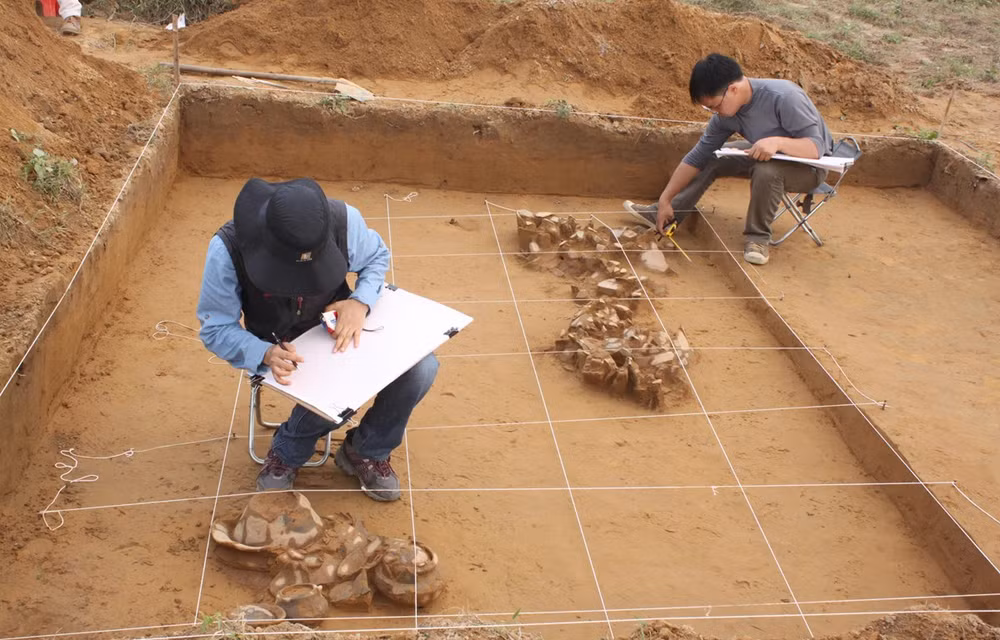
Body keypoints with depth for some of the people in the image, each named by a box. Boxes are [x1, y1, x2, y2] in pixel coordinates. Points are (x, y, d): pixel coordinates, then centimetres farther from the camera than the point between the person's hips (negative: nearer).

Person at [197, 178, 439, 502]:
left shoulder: (343, 220, -24)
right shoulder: (228, 249, -29)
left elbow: (377, 256, -1)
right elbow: (215, 329, -19)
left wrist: (361, 301, -21)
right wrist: (265, 354, -38)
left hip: (339, 329, 3)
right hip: (281, 350, -3)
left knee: (421, 368, -18)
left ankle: (366, 452, 8)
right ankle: (288, 453, 2)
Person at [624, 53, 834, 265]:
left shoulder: (784, 97, -34)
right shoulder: (726, 111, -14)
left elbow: (817, 146, -33)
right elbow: (698, 155, -8)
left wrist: (777, 141, -51)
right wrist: (665, 199, -10)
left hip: (810, 166, -7)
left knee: (767, 171, -36)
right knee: (710, 159, -3)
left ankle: (757, 237, -17)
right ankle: (667, 214, 6)